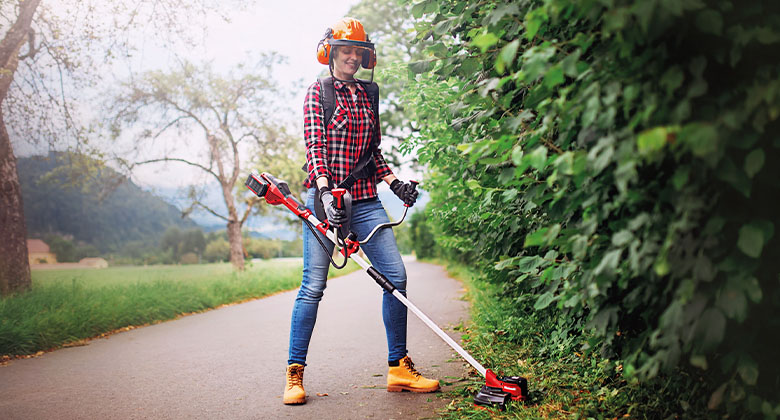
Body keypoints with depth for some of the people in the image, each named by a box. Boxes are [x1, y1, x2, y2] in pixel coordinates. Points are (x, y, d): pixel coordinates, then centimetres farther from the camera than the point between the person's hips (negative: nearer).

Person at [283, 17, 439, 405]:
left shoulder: (367, 95, 17)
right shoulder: (318, 91, 3)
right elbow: (314, 145, -9)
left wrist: (393, 181, 5)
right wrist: (325, 190, -23)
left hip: (364, 198, 5)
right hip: (325, 195, -5)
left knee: (396, 275, -3)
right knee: (313, 285, -6)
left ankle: (398, 367, 8)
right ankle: (294, 373, 6)